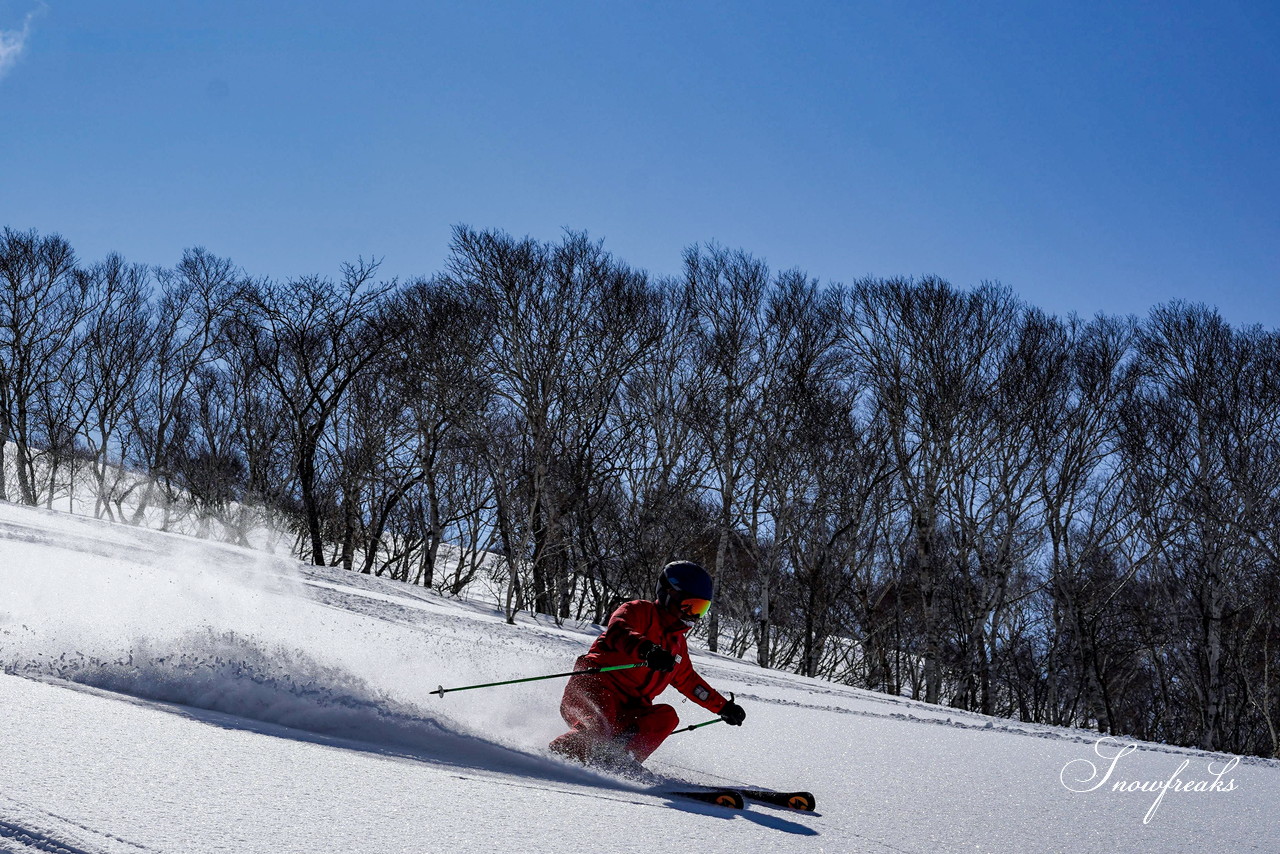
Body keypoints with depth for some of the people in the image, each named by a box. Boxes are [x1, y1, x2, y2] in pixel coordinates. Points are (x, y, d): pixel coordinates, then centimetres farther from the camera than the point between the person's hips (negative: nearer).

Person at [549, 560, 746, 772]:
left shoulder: (677, 642, 27)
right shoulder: (639, 611, 0)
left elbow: (688, 681, 41)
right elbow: (617, 631, -23)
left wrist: (723, 706, 38)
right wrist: (646, 650, -43)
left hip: (626, 712, 8)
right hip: (594, 688, -8)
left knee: (667, 717, -19)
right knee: (598, 730, -36)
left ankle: (621, 761, -26)